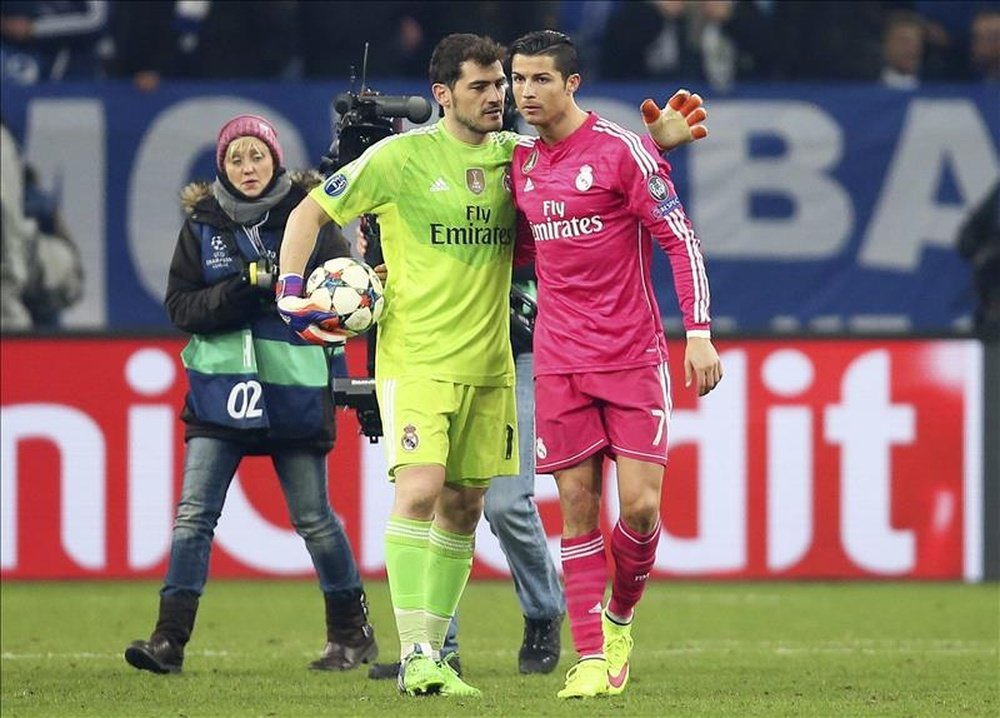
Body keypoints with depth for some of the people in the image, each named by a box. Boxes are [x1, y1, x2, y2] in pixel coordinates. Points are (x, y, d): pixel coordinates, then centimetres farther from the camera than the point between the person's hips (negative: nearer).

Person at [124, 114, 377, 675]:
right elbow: (181, 307, -2)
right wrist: (245, 287, -17)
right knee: (194, 512, -7)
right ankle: (170, 639, -9)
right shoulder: (203, 224, 5)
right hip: (219, 391, 2)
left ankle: (352, 631, 23)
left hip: (295, 391, -2)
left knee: (312, 516, 7)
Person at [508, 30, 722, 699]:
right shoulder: (522, 163, 9)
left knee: (641, 505, -8)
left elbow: (680, 238, -6)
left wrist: (699, 332, -12)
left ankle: (620, 616, 19)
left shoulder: (623, 149, -8)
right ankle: (591, 659, 1)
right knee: (578, 509, -2)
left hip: (633, 355, -4)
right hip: (560, 362, 4)